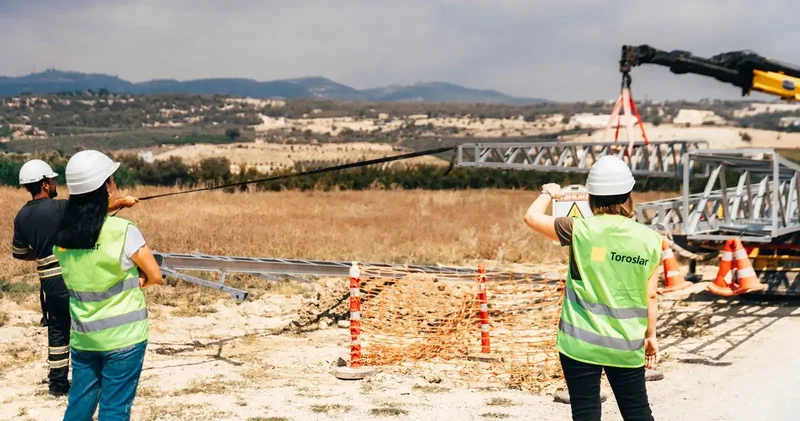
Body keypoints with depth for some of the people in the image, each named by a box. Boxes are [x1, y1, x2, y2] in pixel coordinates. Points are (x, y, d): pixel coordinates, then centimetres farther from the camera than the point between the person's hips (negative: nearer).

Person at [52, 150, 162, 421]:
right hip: (123, 337, -5)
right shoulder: (122, 231, -17)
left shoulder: (62, 234, -1)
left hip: (82, 337, 5)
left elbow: (85, 276, 9)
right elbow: (155, 276, -6)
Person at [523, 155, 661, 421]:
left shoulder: (580, 231, -10)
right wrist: (651, 335, 16)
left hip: (581, 342, -2)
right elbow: (650, 295, 2)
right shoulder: (650, 239, -4)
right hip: (627, 344, 2)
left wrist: (548, 193, 21)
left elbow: (531, 217, 2)